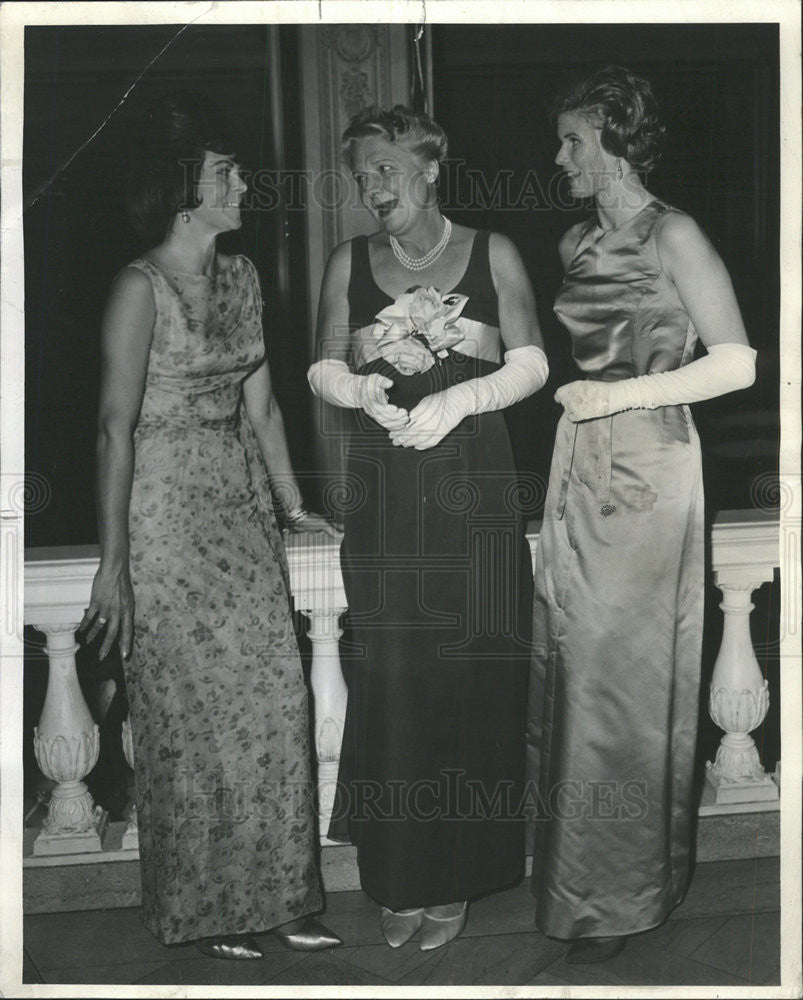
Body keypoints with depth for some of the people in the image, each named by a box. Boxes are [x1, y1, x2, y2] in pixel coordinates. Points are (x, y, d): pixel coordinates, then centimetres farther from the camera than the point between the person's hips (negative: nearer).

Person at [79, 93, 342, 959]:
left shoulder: (242, 277, 9)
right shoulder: (140, 288, -12)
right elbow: (116, 426, -15)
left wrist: (293, 506, 16)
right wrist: (113, 562, -18)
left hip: (241, 512, 7)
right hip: (168, 515, -7)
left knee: (270, 703, 8)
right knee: (192, 715, 3)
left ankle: (271, 897, 22)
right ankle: (202, 911, 19)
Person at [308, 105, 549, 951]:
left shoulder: (491, 253, 4)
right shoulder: (349, 262, 8)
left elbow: (531, 364, 2)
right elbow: (322, 368, 11)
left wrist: (459, 398, -14)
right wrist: (359, 389, -11)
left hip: (472, 487, -1)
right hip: (382, 493, 1)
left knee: (469, 678, 0)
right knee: (388, 681, 1)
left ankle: (457, 878, 11)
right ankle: (400, 877, 13)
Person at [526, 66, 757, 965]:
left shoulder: (673, 237, -9)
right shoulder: (577, 243, 12)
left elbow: (736, 363, -13)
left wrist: (620, 394, -15)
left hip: (645, 471, -7)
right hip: (579, 468, 7)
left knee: (623, 680, 0)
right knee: (568, 666, 8)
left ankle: (624, 897, 14)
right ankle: (569, 864, 22)